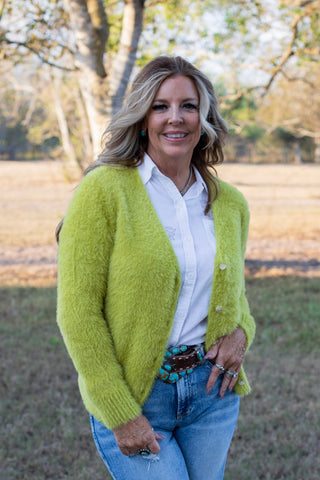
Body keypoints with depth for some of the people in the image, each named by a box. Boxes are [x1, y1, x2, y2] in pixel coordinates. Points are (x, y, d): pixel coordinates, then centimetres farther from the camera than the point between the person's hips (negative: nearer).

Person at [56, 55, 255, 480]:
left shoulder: (230, 203, 5)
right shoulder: (103, 191, -11)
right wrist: (121, 414, -14)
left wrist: (240, 334, -4)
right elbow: (78, 312, -13)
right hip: (133, 396, -5)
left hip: (212, 392, 5)